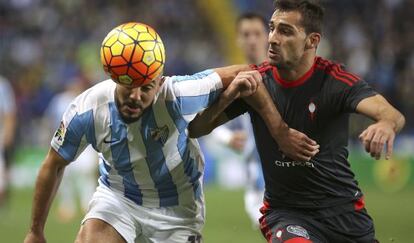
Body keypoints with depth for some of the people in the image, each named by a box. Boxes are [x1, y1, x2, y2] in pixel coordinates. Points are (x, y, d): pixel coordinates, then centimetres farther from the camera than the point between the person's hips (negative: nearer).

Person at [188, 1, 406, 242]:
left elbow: (394, 115, -29)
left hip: (342, 207, 1)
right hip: (285, 211, -1)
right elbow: (196, 129, -7)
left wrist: (387, 124, -55)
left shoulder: (335, 80, -13)